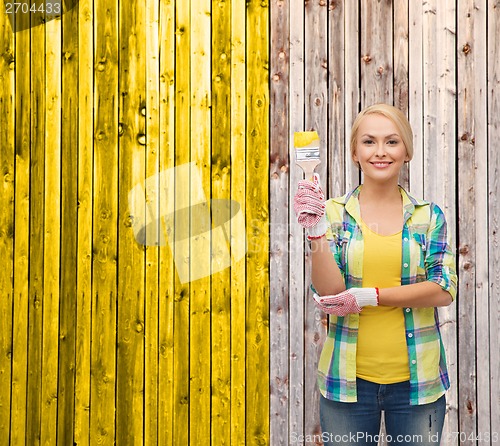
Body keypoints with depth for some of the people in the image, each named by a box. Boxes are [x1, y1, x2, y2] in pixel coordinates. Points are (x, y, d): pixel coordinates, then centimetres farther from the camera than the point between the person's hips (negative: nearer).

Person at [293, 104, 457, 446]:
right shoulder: (333, 213, -1)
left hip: (417, 379, 1)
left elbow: (444, 290, -7)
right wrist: (316, 231, -23)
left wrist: (369, 296, -15)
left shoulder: (428, 215, 2)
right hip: (348, 379, -1)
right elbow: (328, 293, -9)